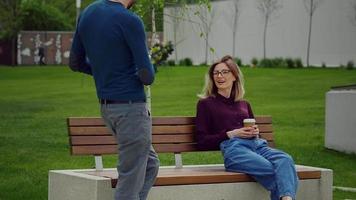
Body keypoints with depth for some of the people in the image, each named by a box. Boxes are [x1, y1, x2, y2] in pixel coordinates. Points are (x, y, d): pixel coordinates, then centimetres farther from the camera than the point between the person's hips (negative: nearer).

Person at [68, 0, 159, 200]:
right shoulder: (130, 21, -17)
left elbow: (75, 63, 14)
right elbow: (147, 76, -17)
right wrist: (148, 74, 5)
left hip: (106, 106, 8)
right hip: (131, 108, -8)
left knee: (150, 164, 20)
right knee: (130, 182, -2)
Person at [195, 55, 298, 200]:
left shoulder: (244, 105, 32)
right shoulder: (206, 104, 18)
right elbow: (202, 142, 9)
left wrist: (255, 132, 10)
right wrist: (231, 134, -4)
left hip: (257, 144, 4)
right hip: (233, 147, -4)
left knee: (285, 160, -34)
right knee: (271, 170, -35)